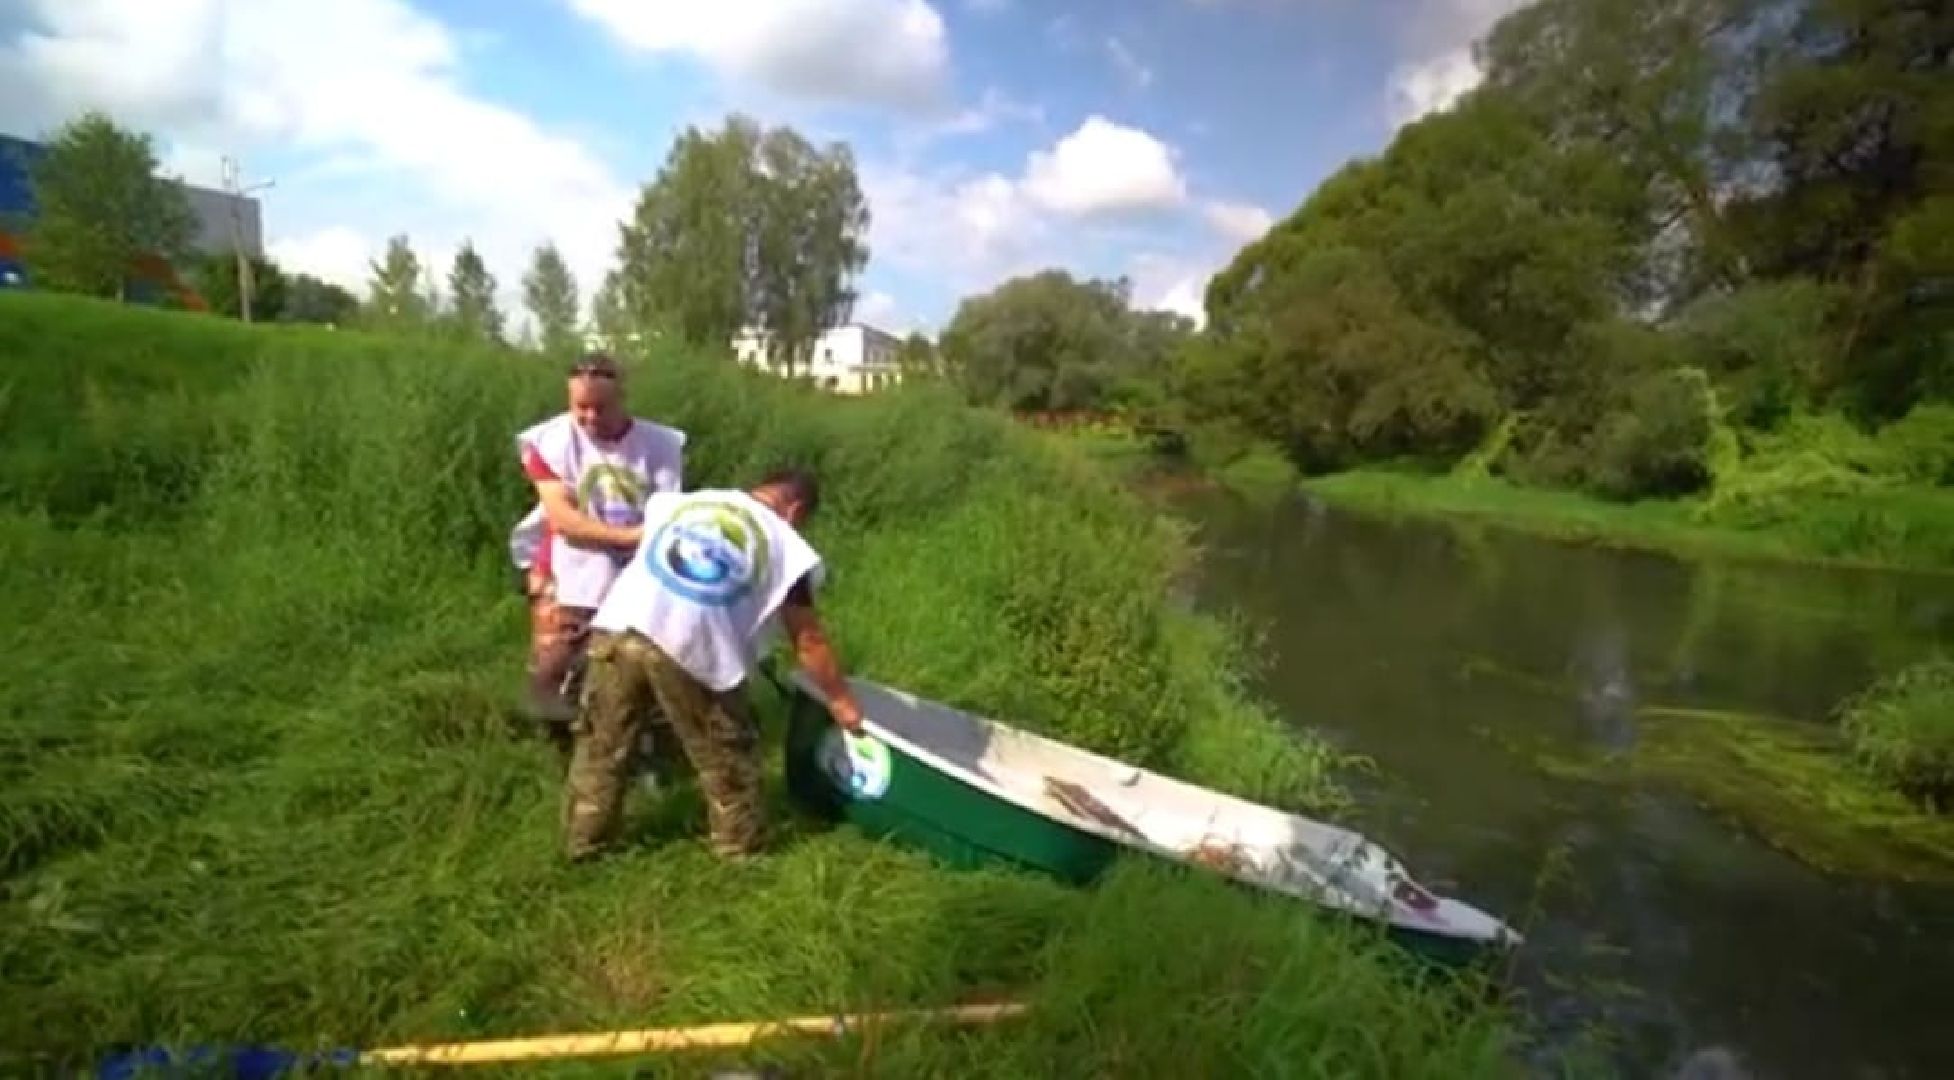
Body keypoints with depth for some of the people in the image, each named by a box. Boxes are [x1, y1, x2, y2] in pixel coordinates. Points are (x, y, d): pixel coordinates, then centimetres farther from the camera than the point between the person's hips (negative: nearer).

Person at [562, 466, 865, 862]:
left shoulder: (681, 501, 26)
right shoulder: (785, 546, 14)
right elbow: (808, 640, 15)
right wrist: (841, 699, 25)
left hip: (616, 627, 4)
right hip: (690, 650, -3)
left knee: (601, 742, 22)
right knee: (726, 755, 18)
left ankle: (584, 839, 34)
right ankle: (740, 843, 30)